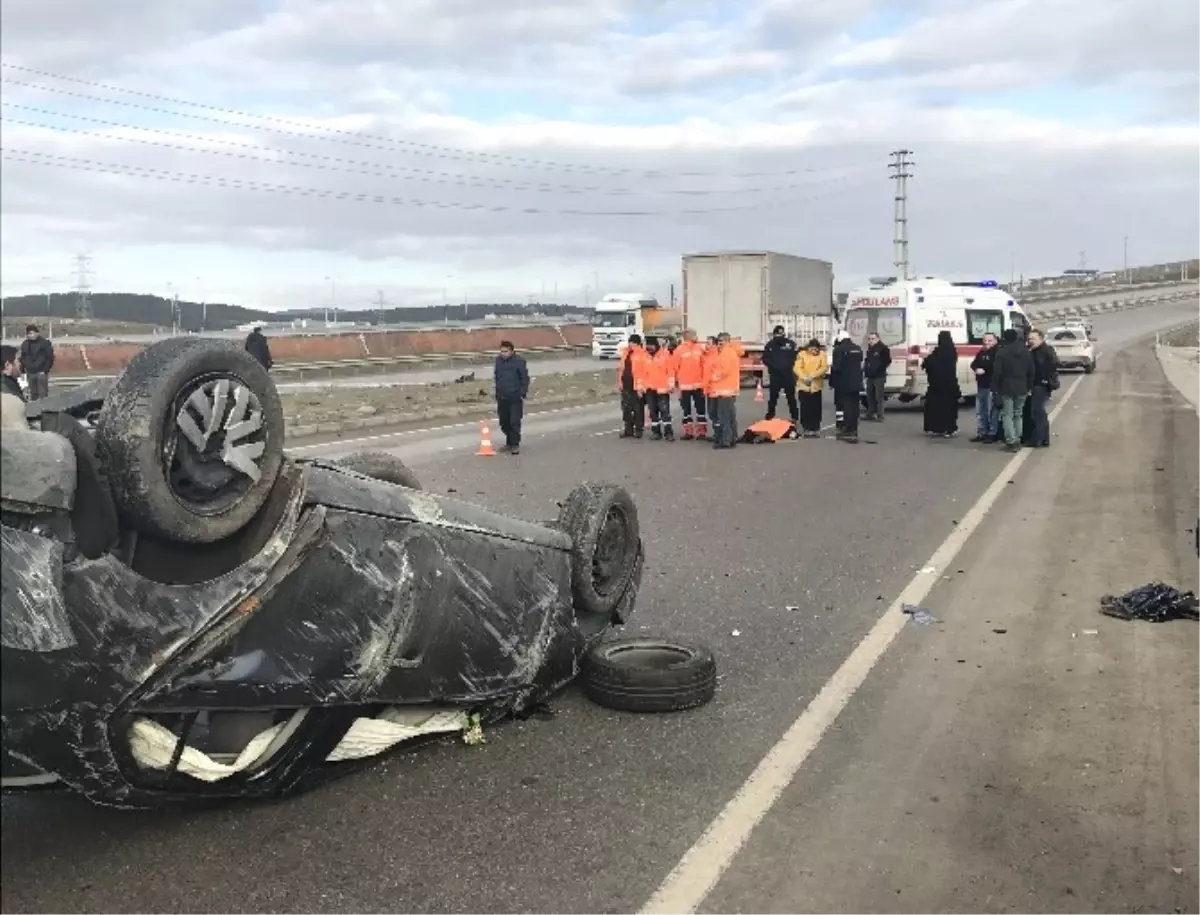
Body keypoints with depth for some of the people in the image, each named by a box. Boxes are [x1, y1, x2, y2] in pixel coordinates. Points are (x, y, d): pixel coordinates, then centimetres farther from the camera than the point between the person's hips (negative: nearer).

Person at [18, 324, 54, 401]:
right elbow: (22, 358, 16)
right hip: (30, 373, 5)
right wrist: (23, 371, 9)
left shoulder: (45, 343, -6)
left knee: (42, 395, -6)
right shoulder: (25, 344, 9)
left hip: (41, 372, -5)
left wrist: (45, 371, -13)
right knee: (33, 394, 11)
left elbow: (50, 358, -8)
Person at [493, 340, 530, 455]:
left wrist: (523, 393, -9)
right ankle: (509, 442, 26)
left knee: (515, 422, -7)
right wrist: (496, 390, 17)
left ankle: (515, 445, 0)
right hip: (501, 398, 5)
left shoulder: (519, 361, -8)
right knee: (504, 423, 11)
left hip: (515, 398, -5)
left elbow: (525, 378, -6)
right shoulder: (498, 360, 8)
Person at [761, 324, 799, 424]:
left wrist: (789, 365, -15)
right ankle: (770, 416, 18)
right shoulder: (770, 345, 1)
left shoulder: (791, 343, -4)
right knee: (773, 396, 8)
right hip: (775, 374, 1)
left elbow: (796, 356, -3)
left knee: (791, 396, 7)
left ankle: (795, 417, 13)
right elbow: (765, 358, 3)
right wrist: (772, 365, -12)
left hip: (788, 374, -1)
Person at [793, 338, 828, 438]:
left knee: (816, 408, 3)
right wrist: (804, 378, -23)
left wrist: (813, 376, -19)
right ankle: (806, 428, 10)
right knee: (805, 407, 2)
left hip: (816, 386, 0)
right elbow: (797, 368, -7)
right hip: (803, 385, 0)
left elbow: (824, 367, -8)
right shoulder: (802, 354, 0)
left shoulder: (822, 354, 2)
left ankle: (816, 428, 10)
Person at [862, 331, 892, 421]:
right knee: (870, 396, 12)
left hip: (879, 377, -8)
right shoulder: (869, 350, 15)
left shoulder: (883, 348, -10)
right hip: (870, 376, 8)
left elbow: (887, 361, -14)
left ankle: (880, 416, -5)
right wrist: (865, 370, 10)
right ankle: (870, 414, 20)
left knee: (878, 397, -7)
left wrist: (880, 369, -13)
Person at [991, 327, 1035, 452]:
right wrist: (1029, 387, 16)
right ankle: (1017, 441, 15)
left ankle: (1011, 442, -8)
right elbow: (1031, 372, 10)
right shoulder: (1026, 352, 7)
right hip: (1022, 388, 5)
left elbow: (997, 372, -11)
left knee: (1007, 415, -1)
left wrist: (995, 388, -5)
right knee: (1018, 415, 15)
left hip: (1006, 388, -5)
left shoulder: (1001, 352, -10)